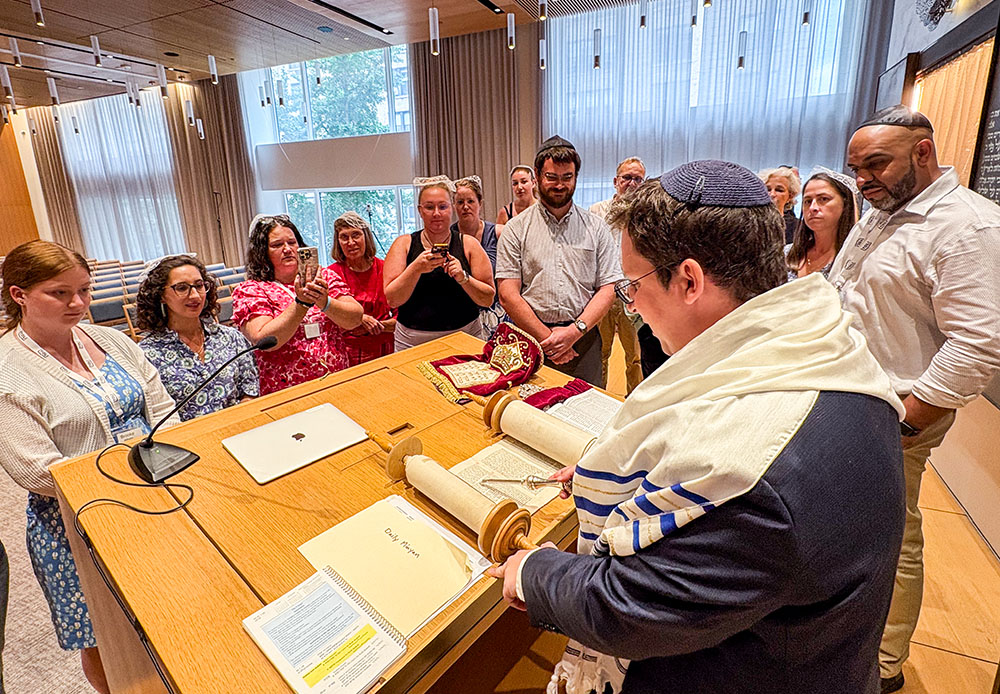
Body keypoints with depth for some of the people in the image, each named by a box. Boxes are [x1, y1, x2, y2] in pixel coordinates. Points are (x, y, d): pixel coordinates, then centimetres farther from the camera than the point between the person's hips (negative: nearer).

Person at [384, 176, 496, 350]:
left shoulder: (468, 244, 5)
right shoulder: (404, 244, 6)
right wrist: (416, 268, -15)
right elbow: (392, 300, -3)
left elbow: (488, 299, 1)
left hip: (465, 338, 0)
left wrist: (463, 278, -14)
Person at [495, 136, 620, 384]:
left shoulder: (596, 228, 6)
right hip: (531, 337, -1)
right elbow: (508, 295, -5)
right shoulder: (517, 229, 2)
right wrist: (547, 337, -11)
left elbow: (607, 289, 1)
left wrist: (574, 331, -13)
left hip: (584, 338, 1)